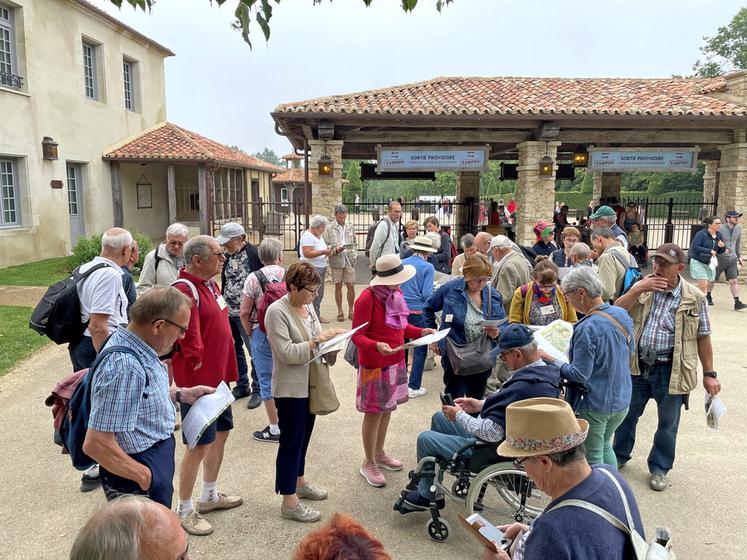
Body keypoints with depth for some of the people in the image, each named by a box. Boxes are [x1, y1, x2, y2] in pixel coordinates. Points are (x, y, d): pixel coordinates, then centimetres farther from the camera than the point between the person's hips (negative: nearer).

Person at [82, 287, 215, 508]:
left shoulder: (135, 348, -2)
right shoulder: (124, 367, -32)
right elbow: (95, 444, -32)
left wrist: (182, 394, 6)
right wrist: (145, 477, -21)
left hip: (156, 454, 9)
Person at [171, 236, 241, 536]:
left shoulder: (210, 284, 9)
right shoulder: (185, 290, -22)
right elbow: (189, 336, -28)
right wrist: (198, 363, -17)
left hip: (218, 375, 10)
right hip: (198, 380, -10)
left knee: (221, 433, 20)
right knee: (199, 445, 1)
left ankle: (209, 496, 37)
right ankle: (184, 510, 20)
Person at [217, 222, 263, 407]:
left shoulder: (254, 254, -14)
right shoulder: (229, 255, 8)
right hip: (229, 312, 7)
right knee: (235, 349, 16)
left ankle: (257, 390, 17)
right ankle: (242, 386, 31)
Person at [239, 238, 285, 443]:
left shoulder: (254, 278, -8)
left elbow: (244, 313, -8)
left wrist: (250, 334, 8)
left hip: (262, 333, -3)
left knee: (267, 380, 6)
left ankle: (274, 429, 13)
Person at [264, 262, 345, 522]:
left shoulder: (307, 306, 6)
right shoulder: (277, 312, -19)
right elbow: (287, 353, -24)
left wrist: (330, 341, -3)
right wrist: (318, 340, -26)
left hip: (311, 383, 8)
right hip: (290, 388, -8)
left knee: (303, 436, 21)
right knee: (291, 441, 3)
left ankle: (299, 482, 40)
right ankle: (289, 502, 15)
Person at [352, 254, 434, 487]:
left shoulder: (395, 293, 3)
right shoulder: (367, 299, -21)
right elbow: (357, 336, -17)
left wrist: (420, 332, -2)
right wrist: (377, 346, -35)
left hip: (395, 361, 8)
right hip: (374, 364, -7)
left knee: (387, 409, 18)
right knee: (374, 413, 4)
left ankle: (379, 453, 37)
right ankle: (368, 463, 22)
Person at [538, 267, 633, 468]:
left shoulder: (587, 329, -27)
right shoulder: (622, 315, -3)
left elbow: (579, 375, -24)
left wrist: (551, 360, -13)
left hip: (595, 406, -8)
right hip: (622, 401, 8)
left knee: (593, 458, 10)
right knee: (605, 446, 28)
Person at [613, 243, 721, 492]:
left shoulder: (694, 298, -6)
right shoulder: (642, 288, 0)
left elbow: (703, 337, -1)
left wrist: (709, 374, -2)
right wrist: (638, 290, -20)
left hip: (671, 370, -2)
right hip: (638, 366, 2)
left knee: (668, 423, 13)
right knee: (627, 414, 17)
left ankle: (659, 468, 33)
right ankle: (619, 456, 39)